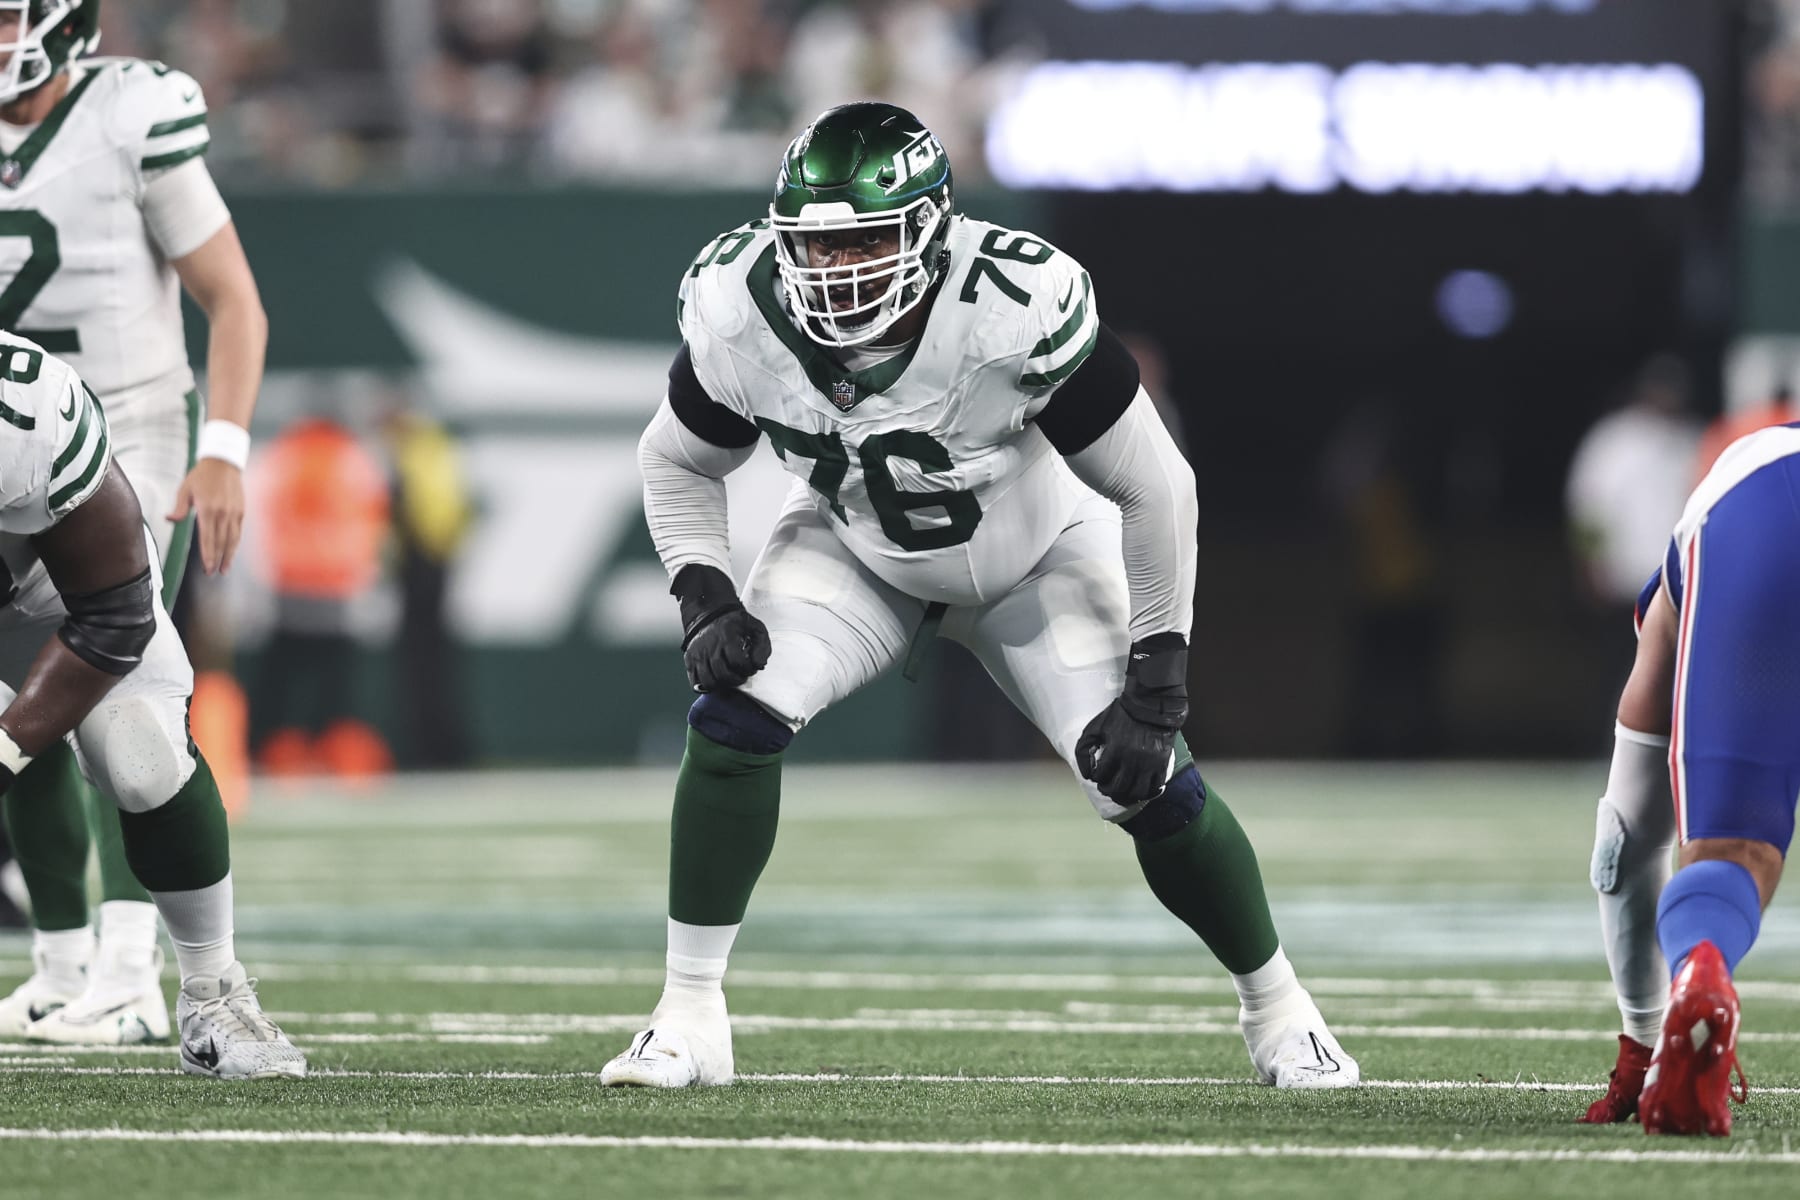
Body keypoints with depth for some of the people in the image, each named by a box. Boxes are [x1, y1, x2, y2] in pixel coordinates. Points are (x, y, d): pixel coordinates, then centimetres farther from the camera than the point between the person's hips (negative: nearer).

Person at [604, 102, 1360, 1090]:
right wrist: (705, 601, -21)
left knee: (1147, 784, -11)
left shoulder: (1017, 312, -38)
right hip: (856, 549, 2)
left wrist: (1156, 687, -23)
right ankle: (688, 1018, -10)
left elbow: (1155, 489, -26)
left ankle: (1275, 1006, 17)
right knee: (735, 715, -22)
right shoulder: (742, 315, -28)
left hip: (1033, 555, -2)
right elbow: (679, 463, -5)